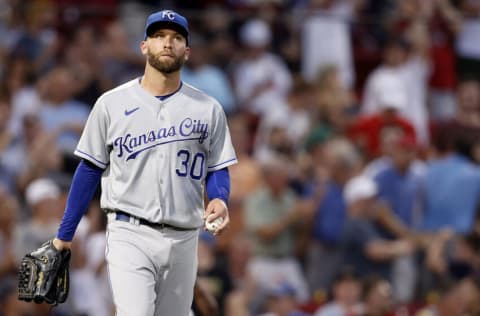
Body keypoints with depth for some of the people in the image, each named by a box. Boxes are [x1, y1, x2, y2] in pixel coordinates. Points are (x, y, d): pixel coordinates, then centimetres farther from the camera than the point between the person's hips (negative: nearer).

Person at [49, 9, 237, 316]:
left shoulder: (208, 109, 6)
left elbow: (218, 170, 9)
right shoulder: (112, 104, 3)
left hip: (183, 241, 3)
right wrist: (65, 234, 8)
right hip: (130, 236, -3)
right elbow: (90, 169, 8)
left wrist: (220, 200, -14)